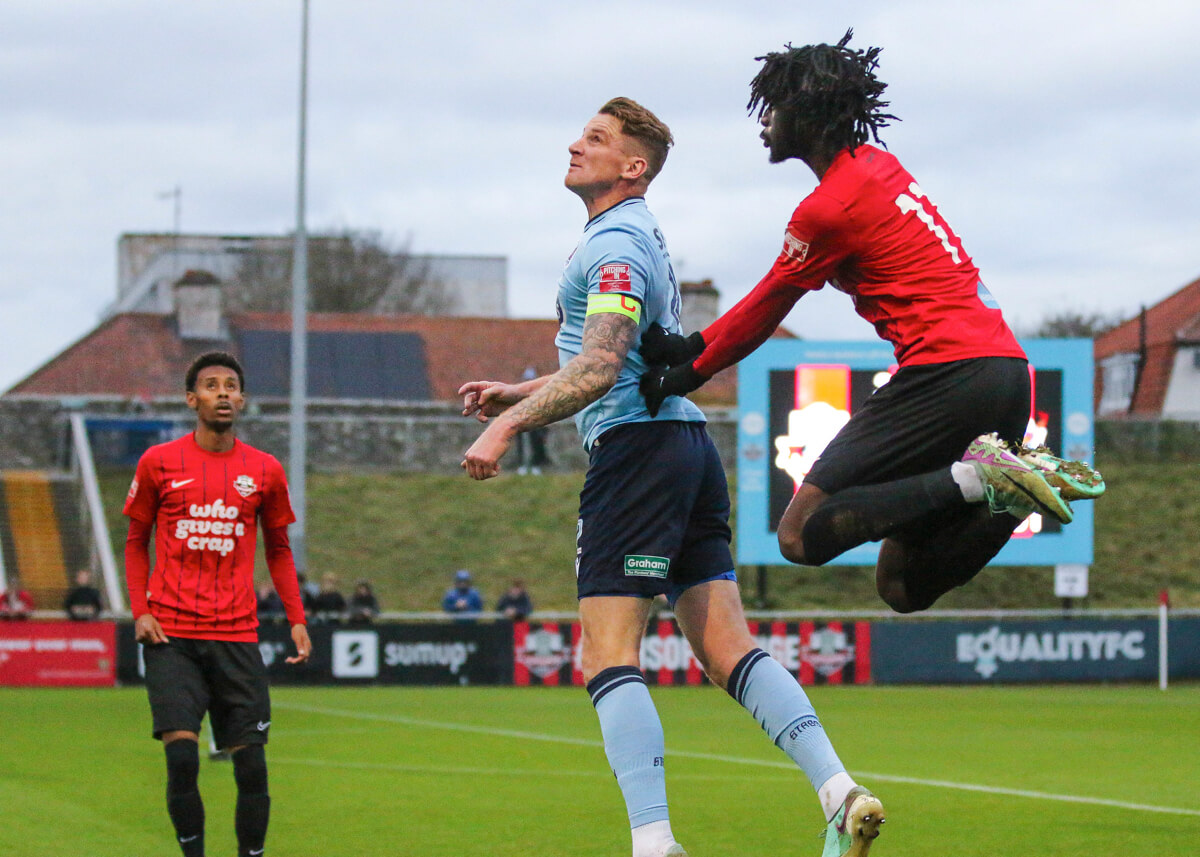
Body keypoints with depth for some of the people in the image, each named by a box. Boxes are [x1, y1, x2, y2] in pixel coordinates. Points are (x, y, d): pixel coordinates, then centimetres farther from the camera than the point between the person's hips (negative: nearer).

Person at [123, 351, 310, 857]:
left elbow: (278, 551, 17)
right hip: (172, 634, -2)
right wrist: (140, 611, -2)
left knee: (251, 764, -1)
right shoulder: (158, 463, 3)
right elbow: (136, 543, 11)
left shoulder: (265, 471, 7)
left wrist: (296, 620, 6)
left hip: (237, 635, 2)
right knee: (181, 755, -13)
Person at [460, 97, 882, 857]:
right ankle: (840, 792, -7)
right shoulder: (638, 238, 23)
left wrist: (508, 426, -21)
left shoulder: (614, 246, -9)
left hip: (637, 450, -10)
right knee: (728, 650, 4)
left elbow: (597, 370, -21)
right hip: (687, 446, 10)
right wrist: (522, 391, 31)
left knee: (610, 657, -11)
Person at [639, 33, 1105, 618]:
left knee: (803, 535, -11)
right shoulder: (879, 166, 19)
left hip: (945, 368, -9)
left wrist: (689, 374, 20)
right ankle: (1027, 475, -5)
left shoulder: (828, 208, -9)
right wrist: (693, 346, 24)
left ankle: (978, 479, -21)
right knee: (901, 587, 11)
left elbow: (762, 313, 5)